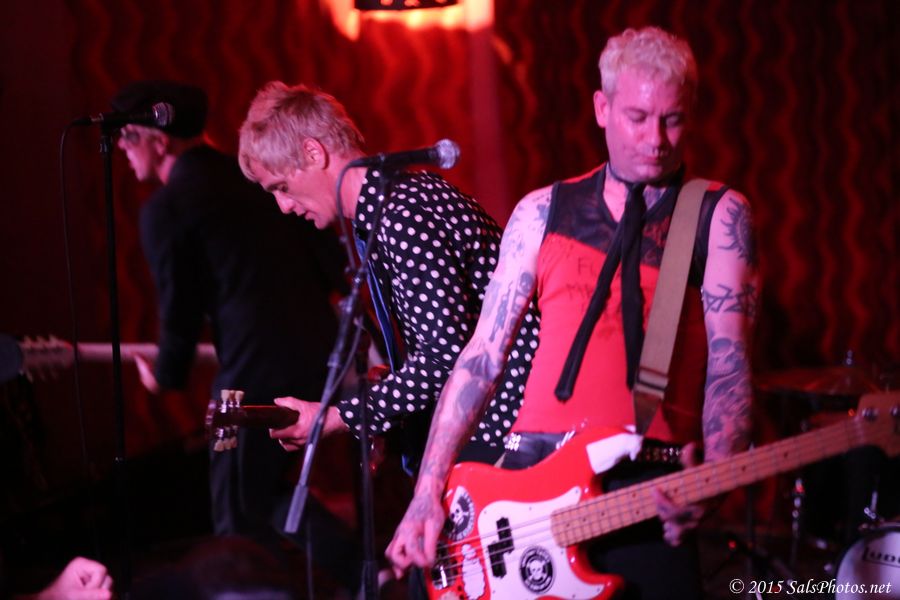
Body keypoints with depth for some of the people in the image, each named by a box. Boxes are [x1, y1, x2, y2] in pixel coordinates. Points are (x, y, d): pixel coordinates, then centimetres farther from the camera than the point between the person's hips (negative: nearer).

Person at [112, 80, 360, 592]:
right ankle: (363, 566, 19)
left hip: (259, 375, -7)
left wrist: (167, 375, 14)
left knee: (241, 517, 8)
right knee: (268, 488, 25)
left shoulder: (166, 209, -8)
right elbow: (334, 262, 13)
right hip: (323, 356, 8)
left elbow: (181, 308, -4)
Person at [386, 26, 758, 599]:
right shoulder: (543, 212, 12)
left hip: (648, 489, -2)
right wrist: (429, 494, 2)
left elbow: (729, 364, -4)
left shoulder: (718, 216, 6)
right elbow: (483, 355, 9)